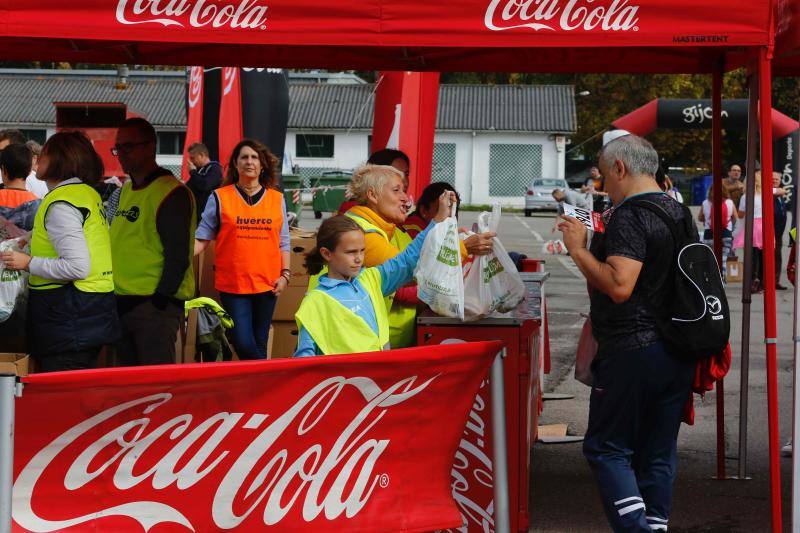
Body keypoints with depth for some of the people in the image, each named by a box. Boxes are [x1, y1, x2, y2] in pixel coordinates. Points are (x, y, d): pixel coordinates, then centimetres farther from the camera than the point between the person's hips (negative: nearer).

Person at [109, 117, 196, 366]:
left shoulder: (172, 193, -11)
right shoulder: (126, 190, 17)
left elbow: (178, 256, -16)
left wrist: (160, 300, -18)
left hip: (155, 306, -9)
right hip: (122, 303, 9)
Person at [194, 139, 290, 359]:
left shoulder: (277, 199, 9)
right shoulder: (219, 198, 2)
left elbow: (284, 242, 13)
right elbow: (202, 238, 2)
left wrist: (285, 274, 3)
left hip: (267, 284, 2)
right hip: (232, 284, -2)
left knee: (259, 345, 9)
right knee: (243, 344, -8)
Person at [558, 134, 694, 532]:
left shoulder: (629, 216, -15)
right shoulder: (679, 213, 13)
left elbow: (619, 285, -26)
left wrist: (578, 249, -14)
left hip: (631, 351, -8)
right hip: (677, 352, 8)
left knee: (605, 447, -1)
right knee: (658, 453, 12)